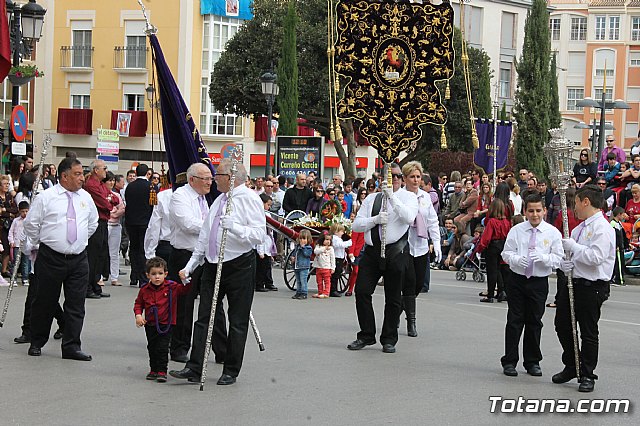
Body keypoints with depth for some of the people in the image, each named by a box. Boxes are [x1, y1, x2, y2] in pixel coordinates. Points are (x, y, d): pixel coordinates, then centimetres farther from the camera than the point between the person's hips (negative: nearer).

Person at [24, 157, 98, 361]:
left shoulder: (85, 197, 8)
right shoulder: (46, 197, -5)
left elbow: (93, 222, 25)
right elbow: (31, 224, 2)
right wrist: (42, 243, 7)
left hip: (78, 259, 4)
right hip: (51, 258, -4)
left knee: (76, 305, 0)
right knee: (45, 302, 5)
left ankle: (71, 347, 4)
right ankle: (36, 343, 19)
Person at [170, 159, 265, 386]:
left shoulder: (250, 199, -9)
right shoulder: (219, 201, 14)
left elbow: (258, 235, -20)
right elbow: (204, 236, 19)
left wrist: (233, 226, -32)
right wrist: (190, 266, 16)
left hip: (239, 267, -7)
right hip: (213, 265, 7)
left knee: (238, 322, 4)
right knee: (205, 318, 3)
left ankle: (231, 371, 12)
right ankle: (194, 368, 4)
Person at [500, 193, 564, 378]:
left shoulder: (552, 233, -1)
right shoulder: (516, 230, 0)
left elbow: (558, 258, -3)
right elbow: (506, 253, 3)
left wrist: (543, 257, -22)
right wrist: (517, 259, -18)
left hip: (539, 282, 0)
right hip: (518, 280, 0)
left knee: (534, 322, 9)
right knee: (514, 321, 2)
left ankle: (532, 362, 20)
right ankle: (509, 361, 9)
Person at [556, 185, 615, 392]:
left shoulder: (602, 228, -14)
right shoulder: (579, 228, 14)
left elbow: (596, 257, -25)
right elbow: (569, 252, 20)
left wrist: (573, 246, -16)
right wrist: (563, 263, -2)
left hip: (592, 287, -9)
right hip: (572, 282, 9)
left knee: (588, 333, 1)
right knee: (562, 325, 15)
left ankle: (587, 375, 13)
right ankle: (570, 366, 32)